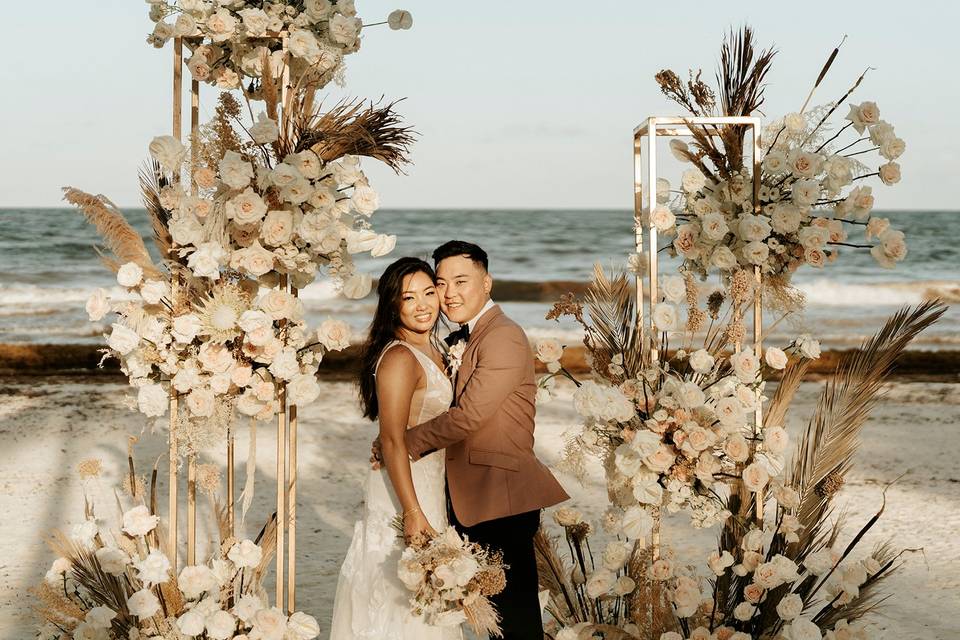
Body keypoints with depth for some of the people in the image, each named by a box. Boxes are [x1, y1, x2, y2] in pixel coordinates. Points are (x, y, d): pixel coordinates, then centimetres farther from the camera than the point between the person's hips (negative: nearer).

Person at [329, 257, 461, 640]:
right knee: (404, 598, 0)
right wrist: (413, 513, -27)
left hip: (429, 482, 9)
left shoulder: (431, 348, 8)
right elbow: (392, 440, -24)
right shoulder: (399, 358, -21)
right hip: (405, 489, -9)